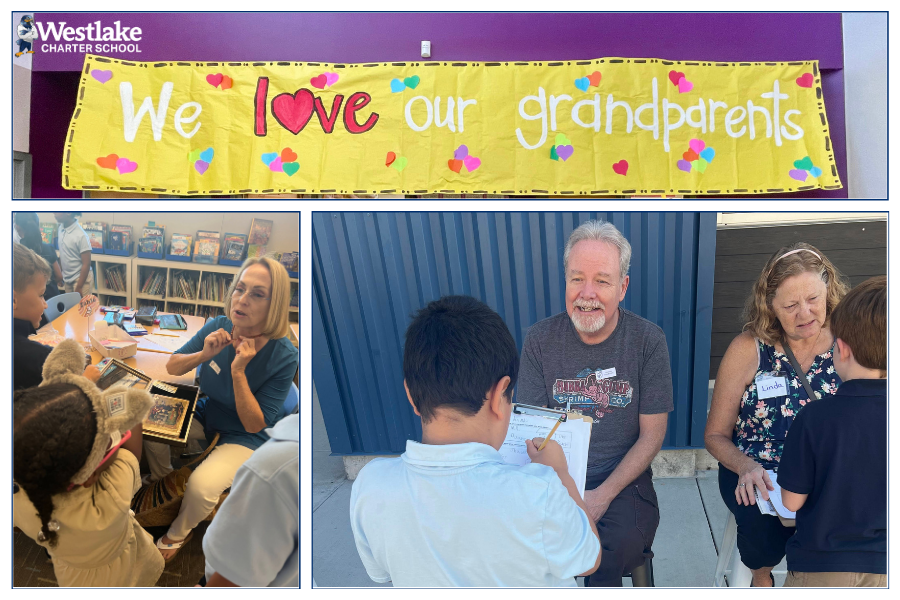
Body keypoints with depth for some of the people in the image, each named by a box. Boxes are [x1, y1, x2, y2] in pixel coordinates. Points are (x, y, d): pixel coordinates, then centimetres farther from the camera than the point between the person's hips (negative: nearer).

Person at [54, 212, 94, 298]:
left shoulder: (81, 235, -20)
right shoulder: (61, 229, -1)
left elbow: (86, 264, -16)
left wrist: (79, 287, -15)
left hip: (81, 278, -6)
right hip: (67, 279, 6)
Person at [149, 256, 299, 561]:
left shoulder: (284, 357, -27)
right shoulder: (218, 327, -15)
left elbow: (254, 425, -23)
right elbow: (171, 367, -3)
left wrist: (239, 372, -35)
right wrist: (203, 354, -25)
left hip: (243, 438, -4)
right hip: (206, 415, 5)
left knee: (201, 486, -26)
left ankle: (179, 533, 10)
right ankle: (163, 483, 17)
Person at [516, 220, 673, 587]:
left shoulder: (648, 340, -5)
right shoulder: (540, 340, -1)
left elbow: (651, 436, -3)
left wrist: (603, 495, -14)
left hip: (623, 478, -1)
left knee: (624, 542, -29)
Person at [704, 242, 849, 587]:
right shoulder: (749, 349, -4)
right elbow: (716, 435, 2)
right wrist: (746, 467, -19)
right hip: (758, 477, -1)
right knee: (764, 524, -31)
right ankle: (761, 576, 7)